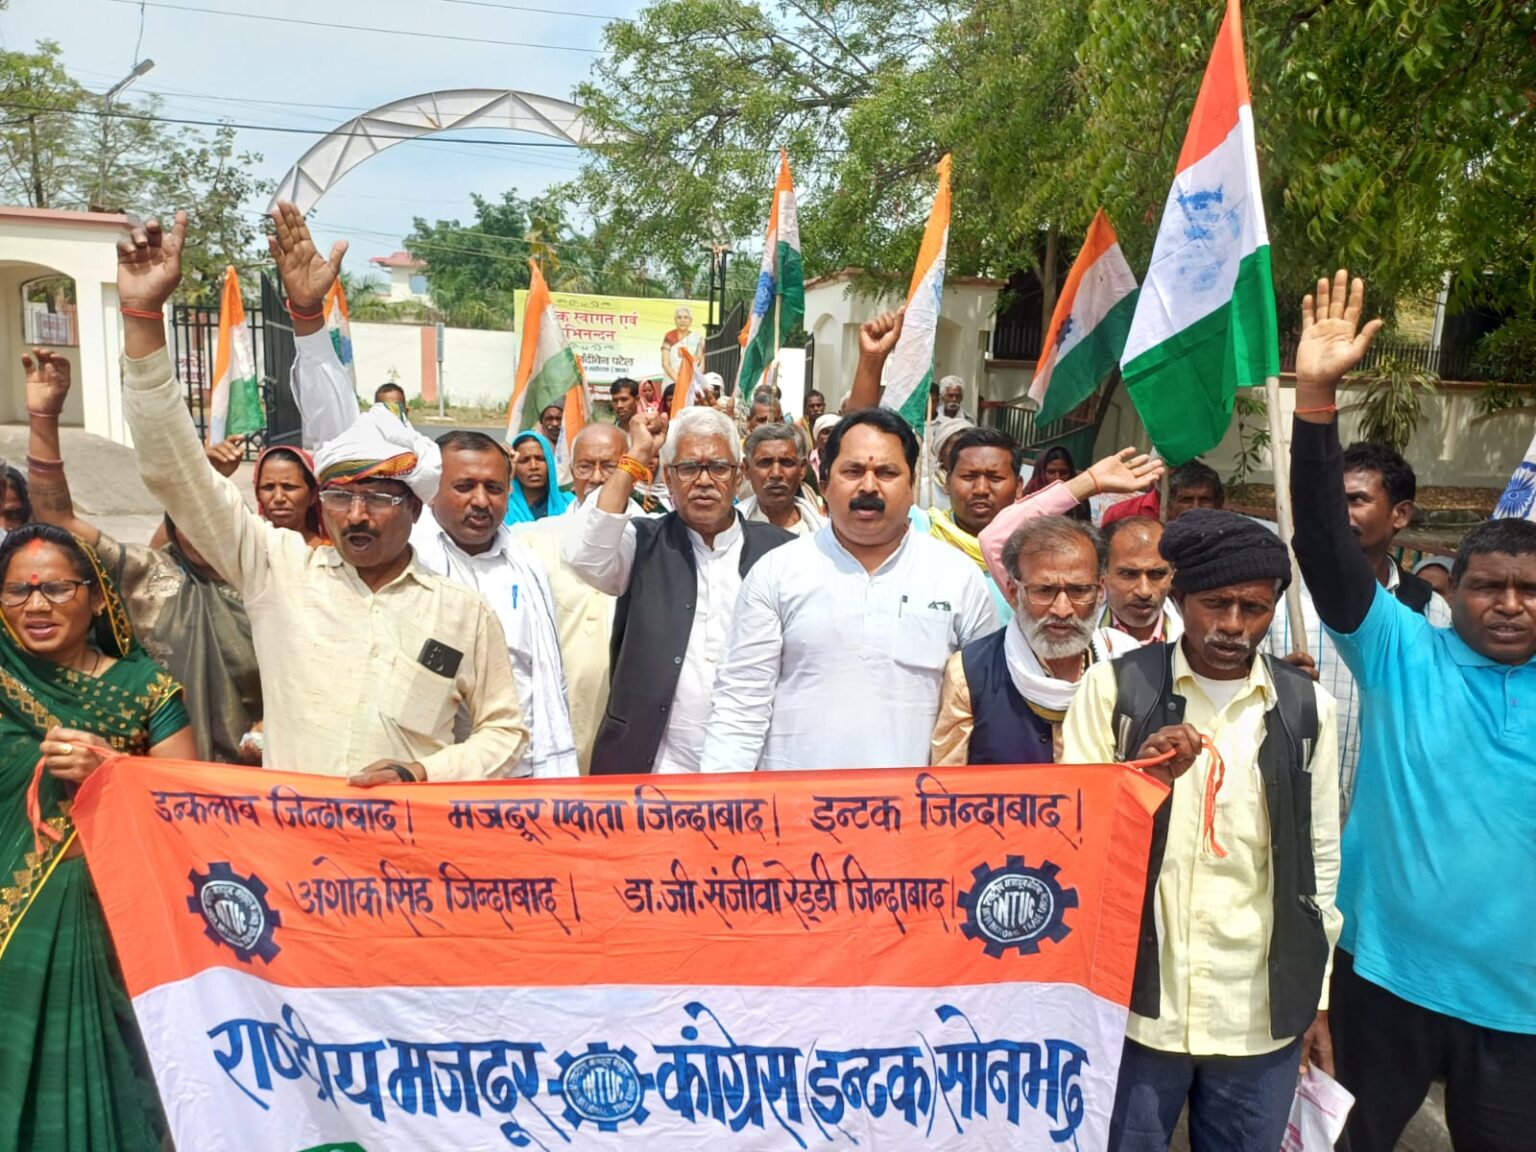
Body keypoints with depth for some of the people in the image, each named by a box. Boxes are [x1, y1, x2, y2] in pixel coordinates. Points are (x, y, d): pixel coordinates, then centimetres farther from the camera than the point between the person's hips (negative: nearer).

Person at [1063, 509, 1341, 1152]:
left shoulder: (1306, 708, 3)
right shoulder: (1114, 687, -5)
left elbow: (1320, 856, 9)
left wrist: (1318, 998, 11)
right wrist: (1142, 778, -20)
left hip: (1264, 1018, 2)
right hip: (1133, 1006, -2)